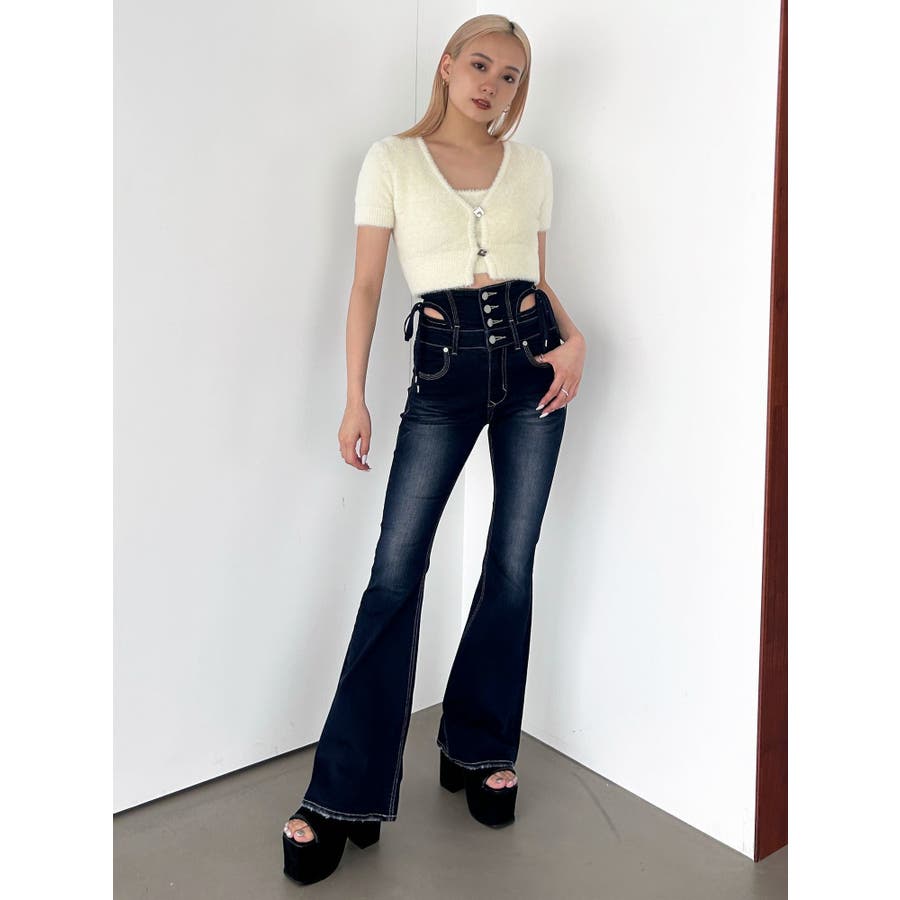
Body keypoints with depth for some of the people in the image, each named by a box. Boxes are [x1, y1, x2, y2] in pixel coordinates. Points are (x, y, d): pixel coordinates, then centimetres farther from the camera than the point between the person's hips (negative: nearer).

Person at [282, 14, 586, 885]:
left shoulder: (532, 164, 12)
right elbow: (367, 283, 0)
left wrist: (572, 338, -3)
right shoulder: (392, 159, 4)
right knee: (396, 567, -7)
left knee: (512, 562, 5)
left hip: (529, 357, 3)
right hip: (444, 365, -3)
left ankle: (479, 750, 24)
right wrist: (355, 397, -7)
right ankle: (344, 795, 3)